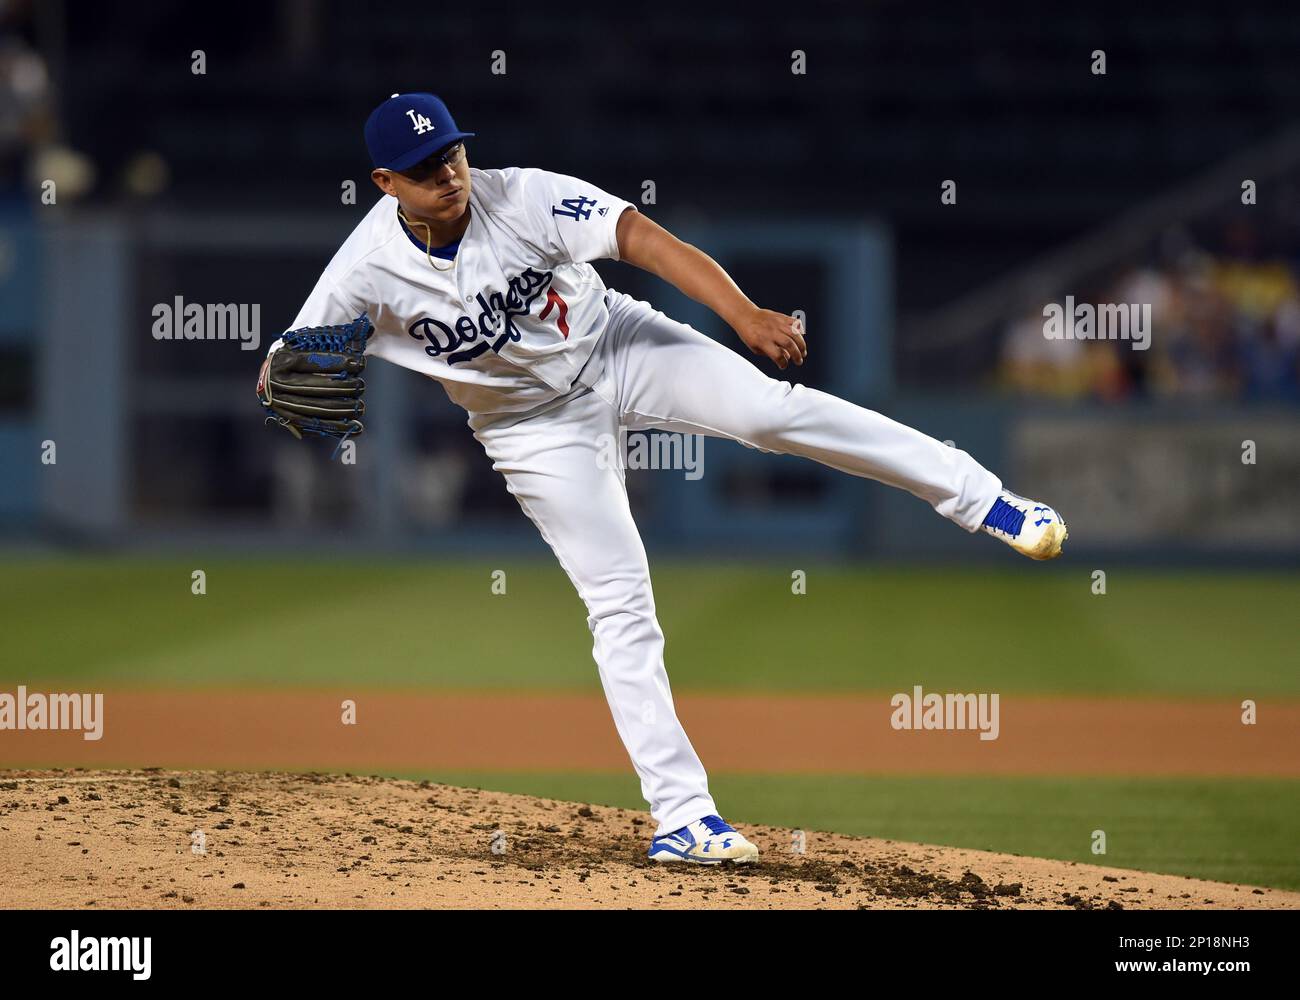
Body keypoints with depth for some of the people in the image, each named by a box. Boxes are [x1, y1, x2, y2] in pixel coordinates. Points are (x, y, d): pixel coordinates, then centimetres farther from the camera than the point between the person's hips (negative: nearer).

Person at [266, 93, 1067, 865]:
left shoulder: (522, 197, -24)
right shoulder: (369, 272, -21)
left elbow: (643, 238, -33)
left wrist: (743, 313, -47)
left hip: (616, 348, 0)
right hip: (535, 423, 0)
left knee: (770, 408, -24)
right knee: (620, 605, -6)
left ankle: (982, 499, -15)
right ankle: (681, 816, -1)